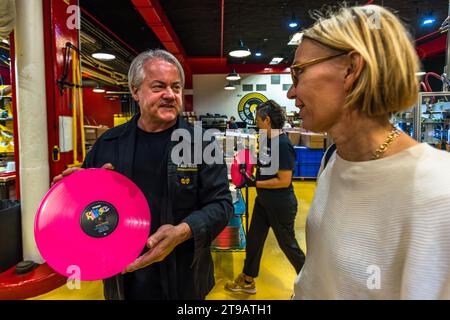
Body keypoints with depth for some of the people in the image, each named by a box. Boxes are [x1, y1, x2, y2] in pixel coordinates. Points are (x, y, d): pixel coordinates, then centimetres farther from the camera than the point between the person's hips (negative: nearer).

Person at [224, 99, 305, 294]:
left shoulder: (283, 144, -24)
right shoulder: (266, 140, 2)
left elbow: (284, 181, -25)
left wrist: (254, 183, -21)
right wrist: (250, 175, 3)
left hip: (281, 205, -8)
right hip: (263, 201, 9)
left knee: (287, 244, 11)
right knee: (253, 240, 16)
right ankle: (247, 281, 35)